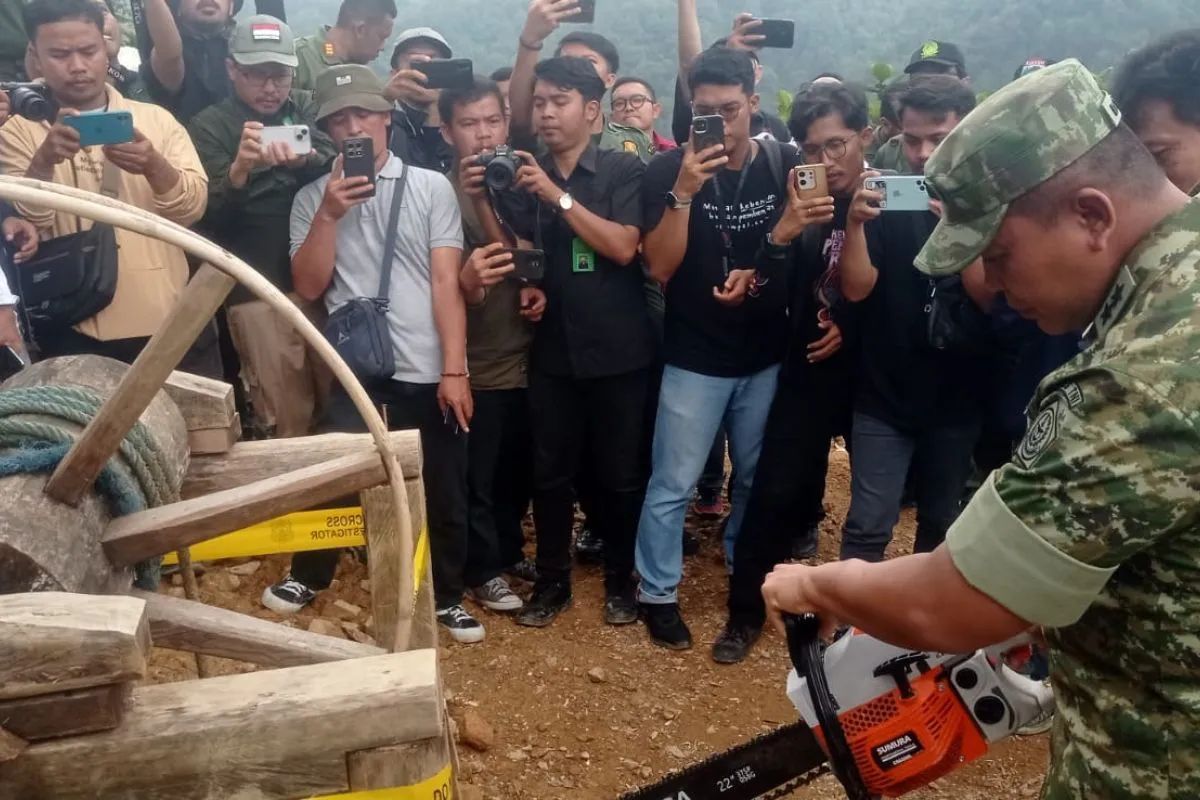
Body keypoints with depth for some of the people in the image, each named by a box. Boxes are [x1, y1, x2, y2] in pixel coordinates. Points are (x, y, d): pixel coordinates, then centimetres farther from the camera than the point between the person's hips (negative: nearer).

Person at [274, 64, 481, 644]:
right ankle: (309, 575, 34)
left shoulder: (431, 187, 2)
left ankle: (447, 595, 28)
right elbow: (308, 287, 0)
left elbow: (446, 282, -3)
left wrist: (454, 369, -10)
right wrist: (330, 214, -12)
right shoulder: (313, 197, 7)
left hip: (426, 370, 0)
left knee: (442, 489, 9)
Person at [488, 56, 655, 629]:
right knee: (550, 471, 8)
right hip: (552, 350, 3)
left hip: (619, 350, -2)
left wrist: (559, 196, -19)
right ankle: (552, 580, 24)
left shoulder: (623, 170, -2)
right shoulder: (523, 177, 8)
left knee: (620, 472, 7)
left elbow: (623, 247, -15)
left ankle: (620, 579, 25)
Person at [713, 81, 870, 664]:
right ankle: (746, 611, 13)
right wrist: (783, 231, -30)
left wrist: (857, 329, -12)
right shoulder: (800, 201, -5)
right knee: (774, 490, -3)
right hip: (810, 367, 0)